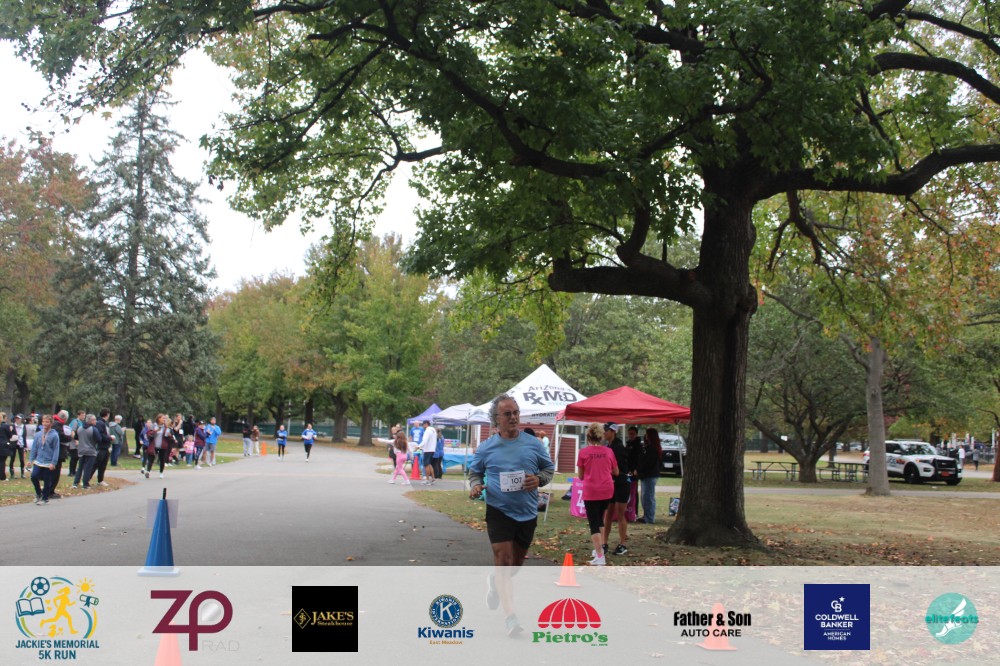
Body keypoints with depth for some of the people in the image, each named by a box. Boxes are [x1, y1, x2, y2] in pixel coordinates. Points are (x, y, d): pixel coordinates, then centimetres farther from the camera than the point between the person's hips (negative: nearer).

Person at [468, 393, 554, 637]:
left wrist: (538, 479, -11)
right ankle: (510, 616, -12)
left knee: (516, 563, 17)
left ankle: (494, 583, 51)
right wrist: (475, 485, -10)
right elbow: (475, 471, 12)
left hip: (527, 513, 3)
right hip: (499, 511, -3)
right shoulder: (486, 447, -1)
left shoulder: (533, 444, 1)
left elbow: (549, 468, 11)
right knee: (503, 559, -14)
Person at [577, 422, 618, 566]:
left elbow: (580, 476, 2)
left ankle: (599, 556, -10)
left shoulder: (583, 452, -6)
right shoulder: (608, 451, 1)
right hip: (607, 490, 3)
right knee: (600, 518, 23)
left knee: (593, 523, -1)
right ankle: (600, 548, 24)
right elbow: (616, 472, 13)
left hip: (590, 491, -3)